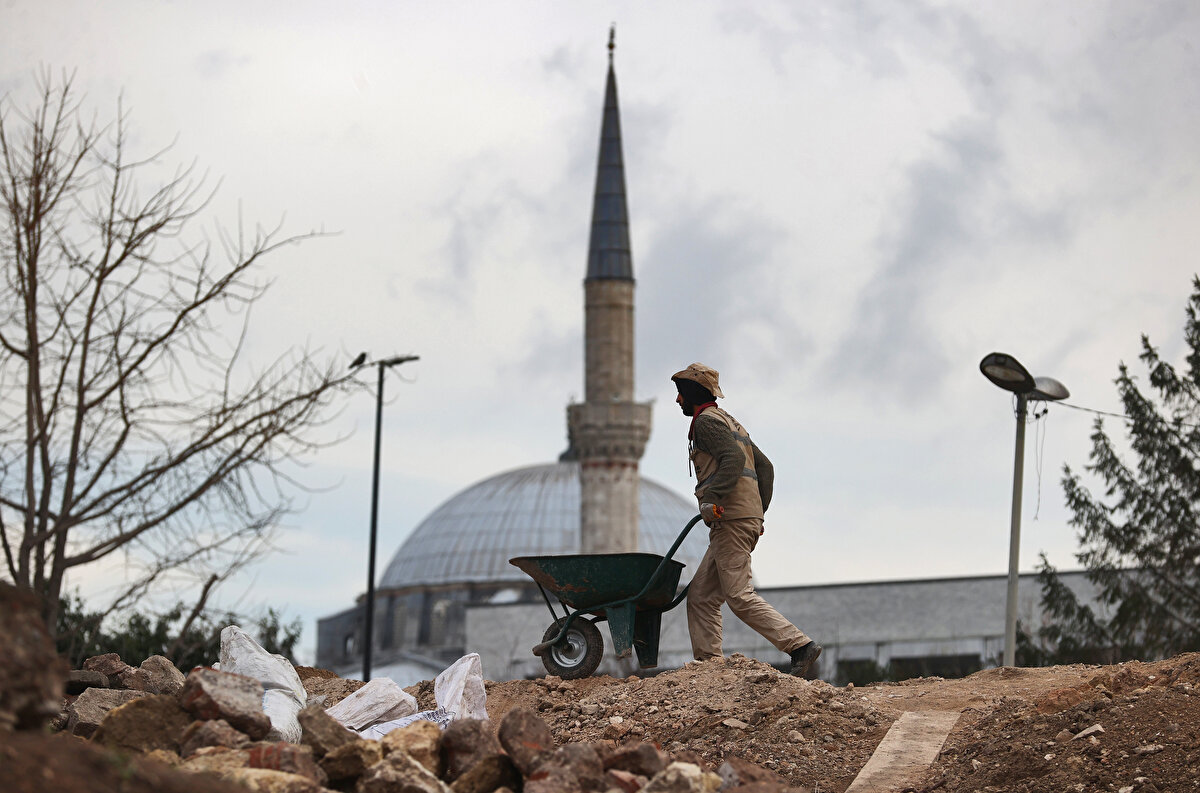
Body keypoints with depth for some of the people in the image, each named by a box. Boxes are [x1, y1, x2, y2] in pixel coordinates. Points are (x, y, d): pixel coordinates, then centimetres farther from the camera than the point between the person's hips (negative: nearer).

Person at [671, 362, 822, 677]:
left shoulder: (707, 421, -4)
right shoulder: (731, 422, 26)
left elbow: (733, 458, -21)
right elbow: (764, 466, 26)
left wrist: (713, 498, -29)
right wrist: (758, 511, 24)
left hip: (730, 520, -10)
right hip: (750, 518, 10)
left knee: (740, 596, -13)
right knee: (701, 596, 9)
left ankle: (800, 646, -18)